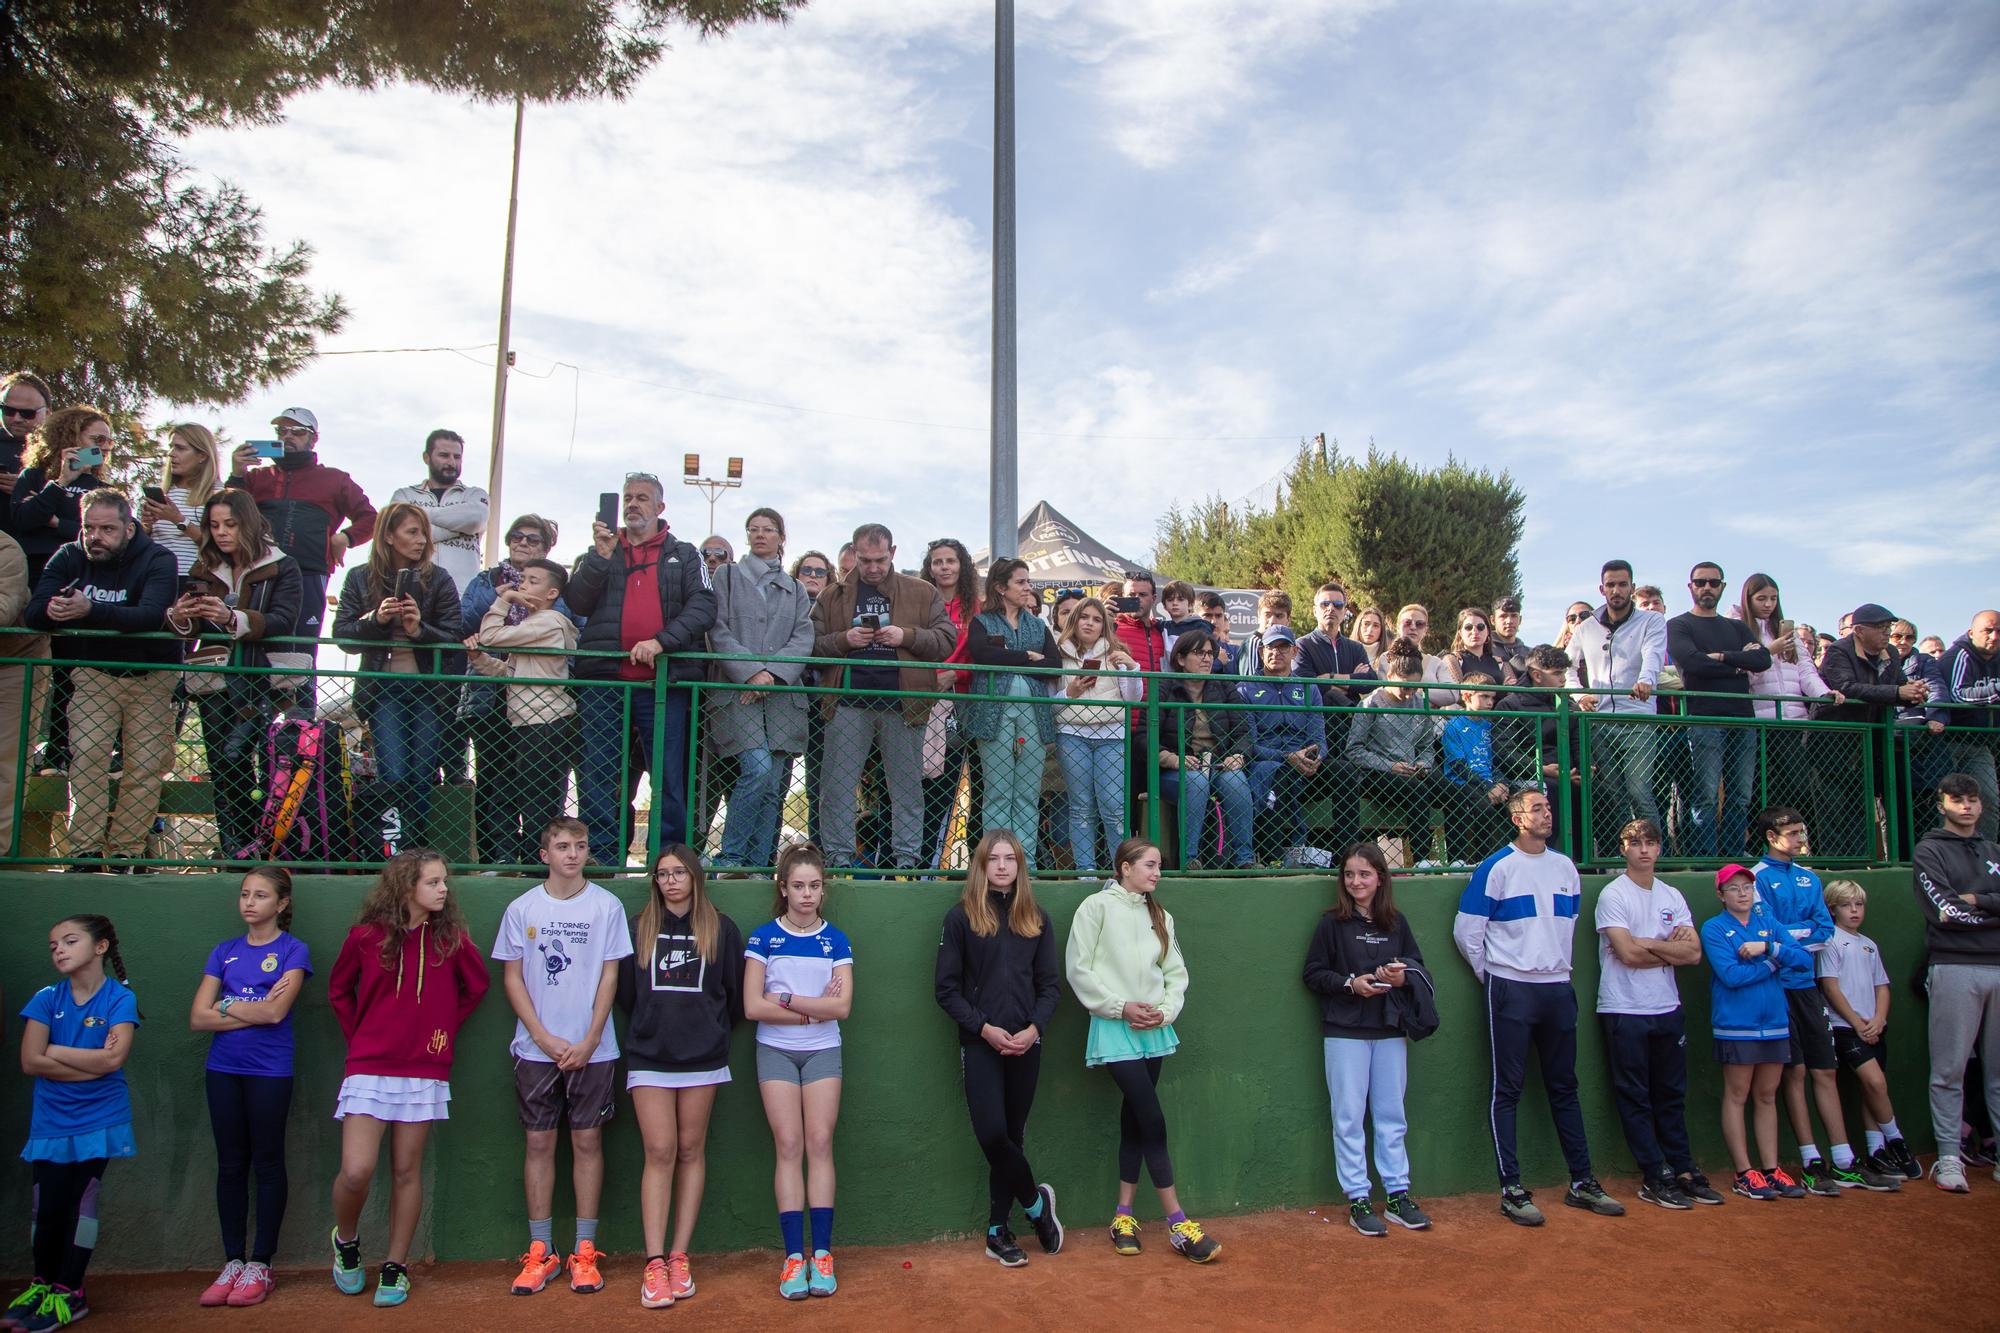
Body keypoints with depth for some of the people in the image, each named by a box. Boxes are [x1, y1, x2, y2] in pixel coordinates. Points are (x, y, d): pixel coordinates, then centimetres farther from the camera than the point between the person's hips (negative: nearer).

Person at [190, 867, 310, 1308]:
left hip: (270, 1071, -4)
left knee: (267, 1163, 4)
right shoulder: (224, 951, 9)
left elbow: (275, 1012, -17)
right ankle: (232, 1263, 20)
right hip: (223, 1069, 4)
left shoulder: (293, 950, -3)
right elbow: (198, 1018, 0)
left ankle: (260, 1266, 12)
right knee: (230, 1165, 10)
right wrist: (253, 1012, -11)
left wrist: (226, 1005, -5)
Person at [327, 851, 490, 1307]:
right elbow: (338, 990, 12)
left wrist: (448, 1026, 6)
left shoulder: (450, 938, 0)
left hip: (425, 1071, 1)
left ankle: (395, 1267, 20)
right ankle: (346, 1240, 21)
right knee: (356, 1171, -9)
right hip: (369, 1068, -1)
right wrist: (358, 1036, 5)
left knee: (406, 1171, 7)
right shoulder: (366, 936, -3)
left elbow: (477, 985, 14)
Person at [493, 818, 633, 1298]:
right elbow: (512, 978, 3)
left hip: (592, 1049, -1)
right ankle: (540, 1253, 15)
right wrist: (544, 1038, -6)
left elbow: (609, 977, 1)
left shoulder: (607, 907, 0)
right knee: (539, 1143, 5)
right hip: (536, 1048, 1)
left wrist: (588, 1042, -7)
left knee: (587, 1141, 3)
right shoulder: (522, 909, 3)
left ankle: (584, 1253, 12)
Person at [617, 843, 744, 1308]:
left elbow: (735, 991, 9)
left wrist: (714, 1029, 10)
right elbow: (625, 991, 11)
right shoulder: (638, 927, 7)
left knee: (691, 1151, 5)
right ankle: (655, 1263, -4)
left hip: (702, 1057, 0)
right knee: (660, 1152, -6)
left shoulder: (720, 929, 5)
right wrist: (649, 1027, 11)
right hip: (649, 1056, 0)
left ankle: (679, 1256, 11)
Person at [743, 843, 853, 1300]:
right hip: (775, 1052, -1)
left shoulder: (836, 941, 3)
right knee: (789, 1146, -4)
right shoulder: (763, 938, 0)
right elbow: (753, 1007, -9)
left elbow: (842, 1006, -8)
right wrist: (815, 1007, -10)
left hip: (822, 1052, 1)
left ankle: (822, 1253, 1)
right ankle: (794, 1256, 0)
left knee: (820, 1144, -3)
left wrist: (785, 998, -13)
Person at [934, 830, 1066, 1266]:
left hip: (1025, 1045, 3)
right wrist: (984, 1028, -13)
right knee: (992, 1134, -12)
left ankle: (998, 1231, 19)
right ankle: (1035, 1201, 14)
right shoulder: (961, 916, -1)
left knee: (1012, 1135, 7)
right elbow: (946, 989, -2)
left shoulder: (1036, 918, 8)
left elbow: (1051, 984, 8)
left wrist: (1034, 1028, -8)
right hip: (980, 1044, -3)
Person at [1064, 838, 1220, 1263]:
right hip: (1115, 1031, -6)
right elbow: (1079, 969, -9)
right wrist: (1121, 1007, -12)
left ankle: (1123, 1217, 21)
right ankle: (1178, 1225, -4)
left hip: (1154, 1031, 6)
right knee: (1153, 1122, -9)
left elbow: (1176, 971, 11)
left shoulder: (1159, 916, 12)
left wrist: (1165, 1011, -6)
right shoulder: (1097, 907, -6)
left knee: (1134, 1121, 11)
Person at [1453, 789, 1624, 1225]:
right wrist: (1494, 977, 1)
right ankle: (1511, 1190, 3)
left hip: (1558, 989, 5)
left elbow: (1570, 925, 20)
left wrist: (1558, 969, 15)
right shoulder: (1496, 868, -8)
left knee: (1564, 1087, 13)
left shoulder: (1565, 867, 10)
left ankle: (1581, 1182, 23)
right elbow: (1466, 931, -6)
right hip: (1511, 992, -5)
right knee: (1507, 1091, -1)